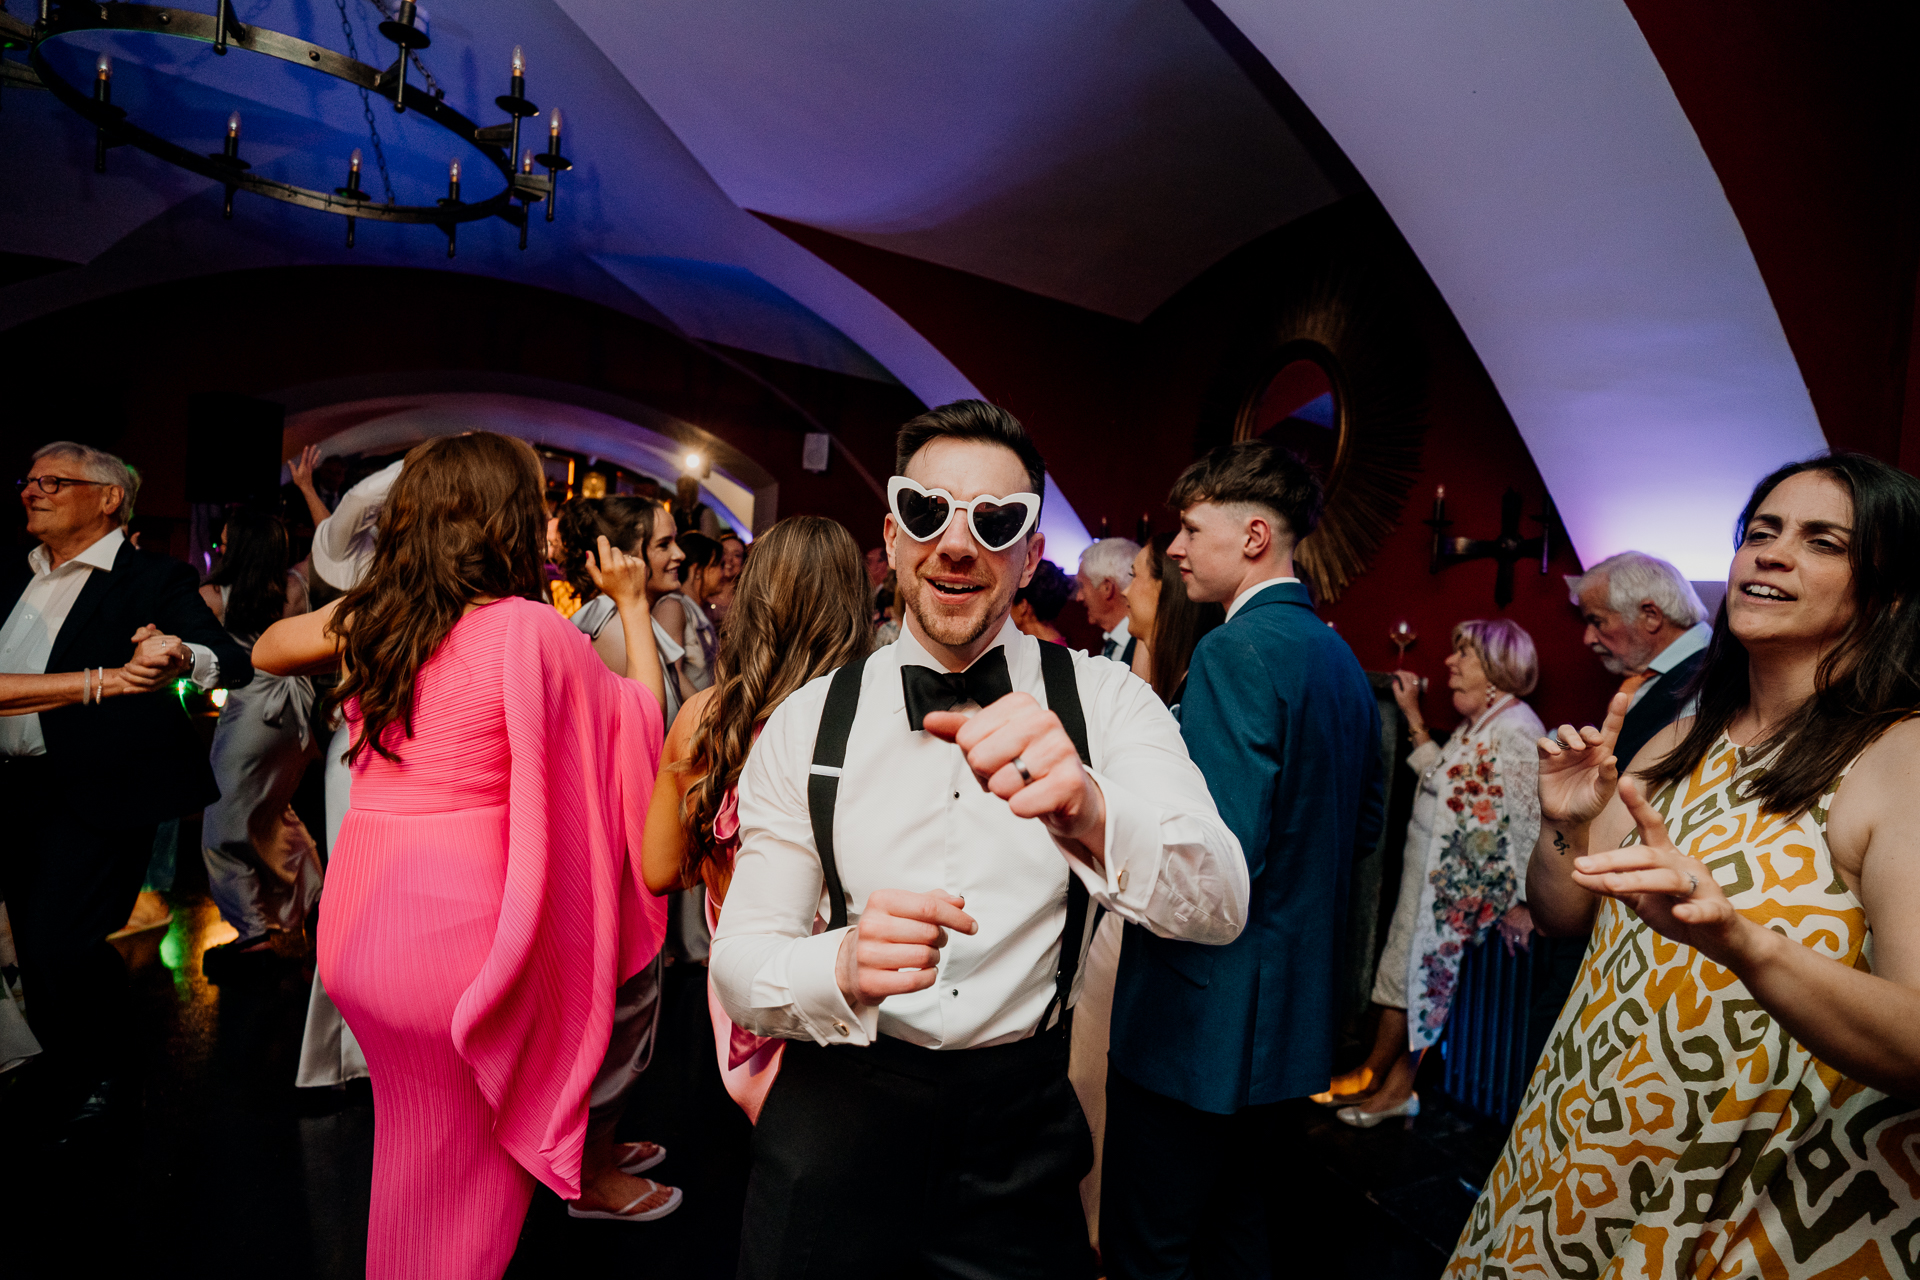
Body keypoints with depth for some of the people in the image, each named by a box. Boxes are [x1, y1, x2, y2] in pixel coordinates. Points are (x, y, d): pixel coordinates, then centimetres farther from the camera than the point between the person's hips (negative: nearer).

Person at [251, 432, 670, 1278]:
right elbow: (641, 714, 0)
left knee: (418, 1125, 27)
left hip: (354, 913, 7)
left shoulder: (367, 618, 1)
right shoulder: (531, 629, -16)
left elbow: (267, 650, 23)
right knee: (471, 1147, 14)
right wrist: (633, 605, 10)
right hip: (459, 917, -6)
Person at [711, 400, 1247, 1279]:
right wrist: (844, 965, -34)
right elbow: (738, 966, -11)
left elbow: (1219, 907, -24)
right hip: (838, 1116, 1)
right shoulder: (808, 722, -8)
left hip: (1022, 1134, 0)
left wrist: (1090, 813, -45)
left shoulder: (1104, 699, -10)